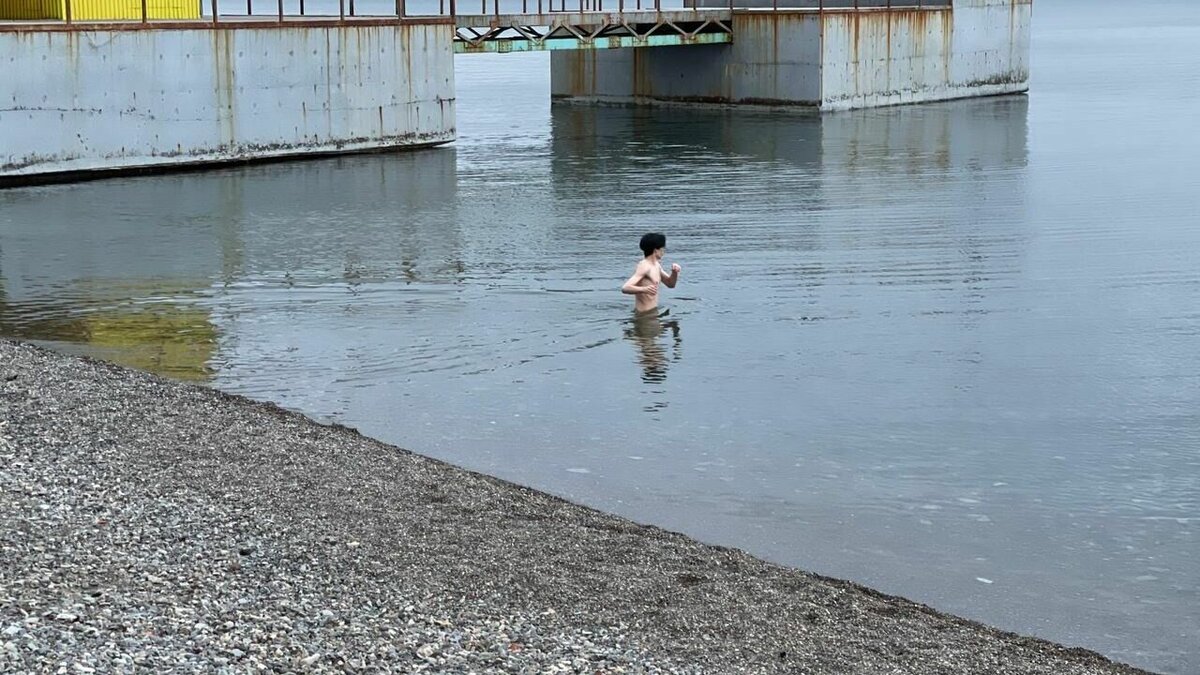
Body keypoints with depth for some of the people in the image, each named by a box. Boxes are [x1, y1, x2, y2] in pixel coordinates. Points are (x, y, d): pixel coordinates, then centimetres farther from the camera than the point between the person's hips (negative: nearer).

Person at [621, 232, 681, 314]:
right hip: (645, 314, -10)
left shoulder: (656, 265, 11)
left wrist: (675, 273, 1)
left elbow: (670, 284, 23)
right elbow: (625, 288, -30)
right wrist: (643, 289, -49)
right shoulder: (644, 266, -18)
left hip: (653, 312, 10)